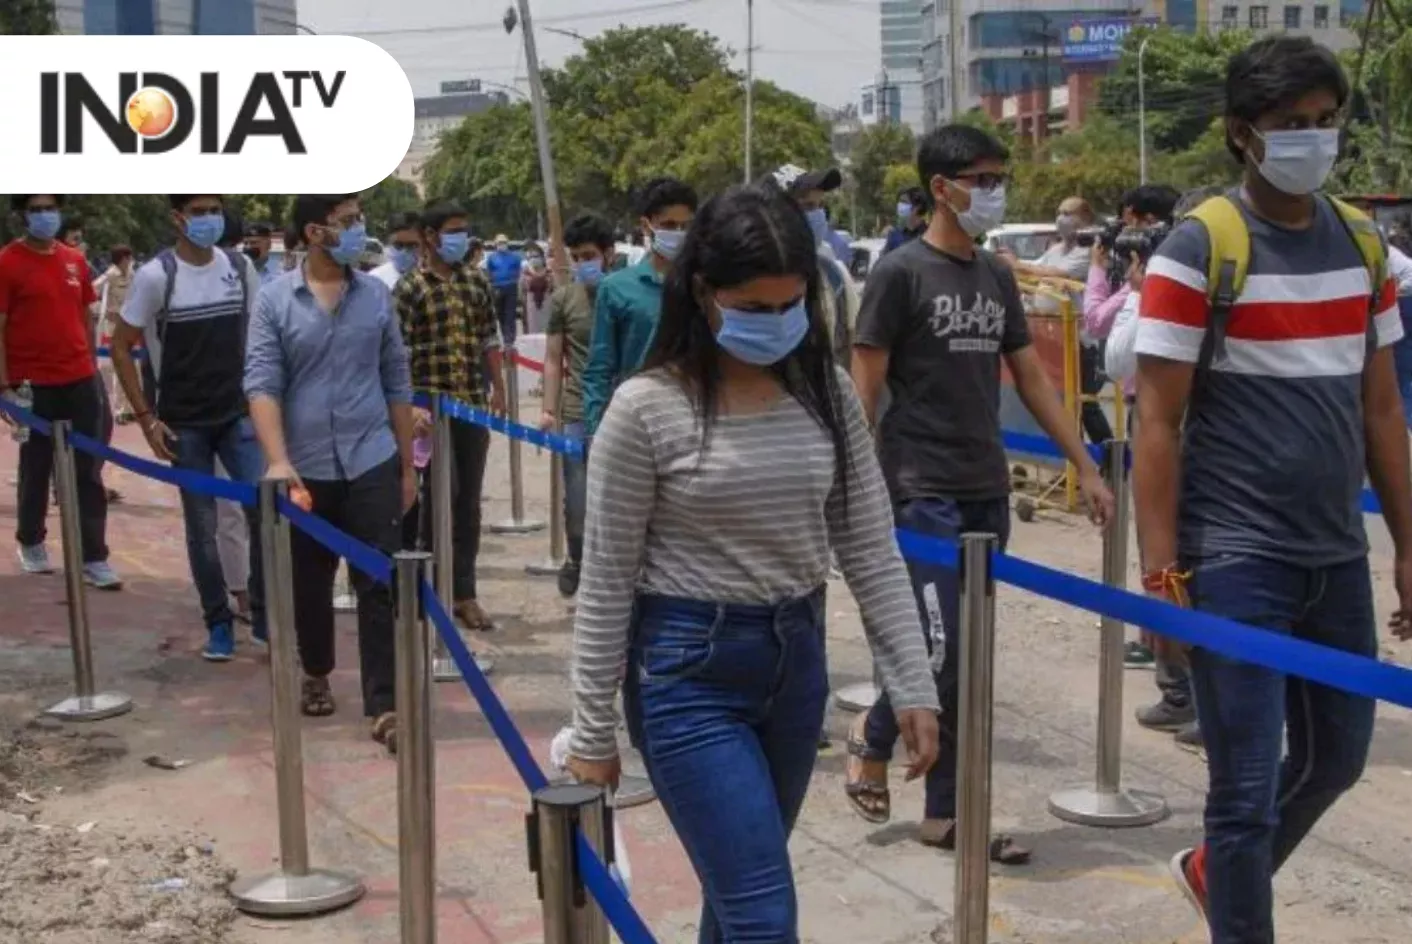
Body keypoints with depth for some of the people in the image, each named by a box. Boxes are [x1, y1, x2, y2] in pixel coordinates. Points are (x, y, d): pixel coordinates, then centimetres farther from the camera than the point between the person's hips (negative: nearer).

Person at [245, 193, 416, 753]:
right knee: (309, 585, 15)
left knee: (379, 586, -3)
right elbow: (261, 385, -10)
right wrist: (278, 460, -23)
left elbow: (397, 385, 8)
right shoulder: (275, 300, -4)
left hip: (372, 463, 1)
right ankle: (316, 675, 38)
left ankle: (384, 706, 1)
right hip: (307, 469, 0)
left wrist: (407, 466, 8)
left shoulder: (376, 296, 3)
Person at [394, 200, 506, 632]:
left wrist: (498, 390, 17)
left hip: (473, 404, 5)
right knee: (443, 494, -5)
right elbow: (398, 354, -11)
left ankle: (463, 592, 16)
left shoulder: (476, 282, 10)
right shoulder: (409, 288, -5)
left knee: (469, 500, 8)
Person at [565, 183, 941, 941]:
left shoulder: (827, 395, 0)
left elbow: (871, 550, 4)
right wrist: (593, 733, -5)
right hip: (689, 672, -5)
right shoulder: (646, 409, -13)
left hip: (797, 660, 5)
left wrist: (912, 684, 1)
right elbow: (606, 584, -8)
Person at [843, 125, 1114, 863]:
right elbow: (865, 390, -8)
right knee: (941, 654, -9)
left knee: (965, 660, 9)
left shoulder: (996, 277, 12)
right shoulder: (902, 273, -7)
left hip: (987, 494, 6)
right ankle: (873, 739, 20)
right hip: (925, 495, -6)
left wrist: (1085, 468, 12)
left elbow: (1032, 378, 16)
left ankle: (947, 813, 18)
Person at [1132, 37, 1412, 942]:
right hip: (1236, 561, -7)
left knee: (1339, 757, 21)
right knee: (1247, 785, 1)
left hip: (1338, 555, 7)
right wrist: (1162, 575, -16)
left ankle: (1215, 869, 46)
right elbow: (1157, 422, -12)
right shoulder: (1197, 249, -11)